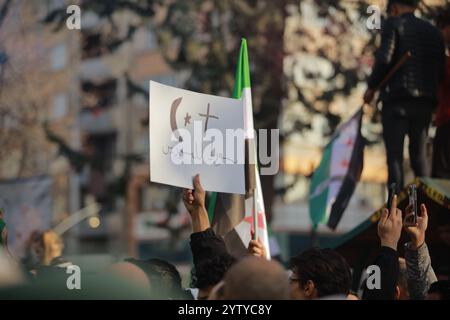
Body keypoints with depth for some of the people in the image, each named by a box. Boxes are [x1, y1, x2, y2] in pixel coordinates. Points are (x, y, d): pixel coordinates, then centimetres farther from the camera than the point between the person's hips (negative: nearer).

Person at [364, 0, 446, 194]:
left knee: (394, 156, -4)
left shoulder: (393, 25, 0)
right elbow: (441, 73, 11)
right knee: (419, 156, 10)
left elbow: (384, 59, -13)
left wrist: (371, 87, -2)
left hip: (397, 99, -5)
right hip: (425, 103, 5)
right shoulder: (434, 32, 16)